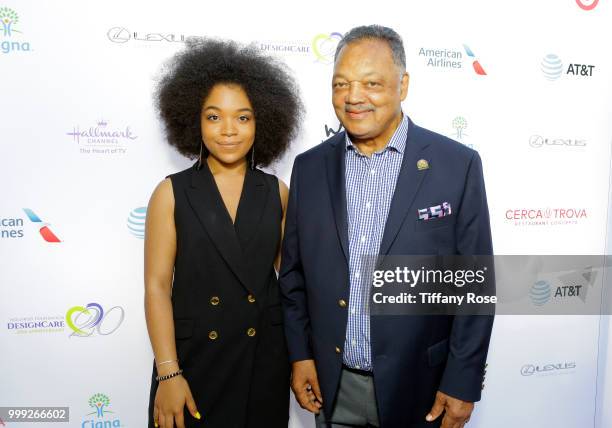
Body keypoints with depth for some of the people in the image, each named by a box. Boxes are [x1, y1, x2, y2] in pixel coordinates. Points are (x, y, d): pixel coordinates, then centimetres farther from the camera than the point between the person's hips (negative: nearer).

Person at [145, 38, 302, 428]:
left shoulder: (277, 193, 0)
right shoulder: (172, 193, -6)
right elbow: (157, 285, -7)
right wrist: (168, 373, -10)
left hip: (265, 360, 2)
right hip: (192, 358, -1)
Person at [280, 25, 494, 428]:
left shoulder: (457, 164, -10)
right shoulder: (310, 167, -1)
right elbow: (294, 273, 5)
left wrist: (462, 383, -7)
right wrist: (299, 354, 4)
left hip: (417, 387, -2)